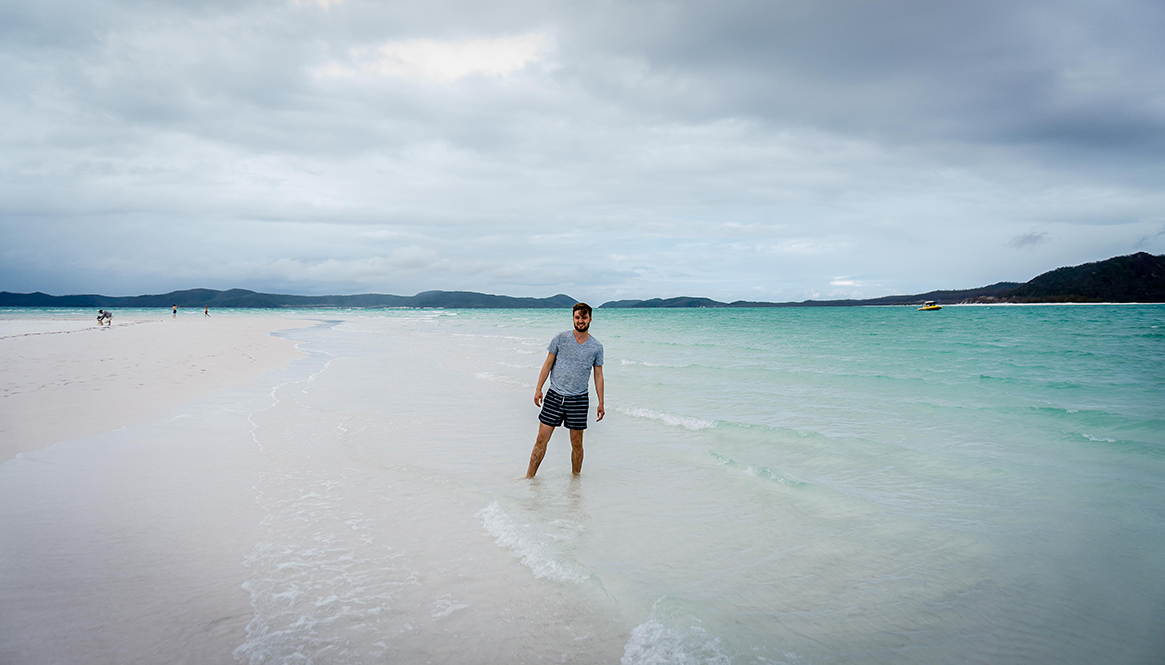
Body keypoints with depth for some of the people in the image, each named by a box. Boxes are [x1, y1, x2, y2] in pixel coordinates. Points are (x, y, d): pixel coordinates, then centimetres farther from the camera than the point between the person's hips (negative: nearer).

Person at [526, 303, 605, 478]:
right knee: (541, 439, 0)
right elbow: (548, 364, 5)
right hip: (554, 396, 0)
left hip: (578, 400, 0)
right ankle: (529, 477, 10)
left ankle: (576, 477, 23)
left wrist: (601, 403, 5)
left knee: (577, 443, 6)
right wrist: (538, 389, -2)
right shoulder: (560, 338, 0)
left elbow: (598, 375, 8)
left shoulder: (596, 347, 3)